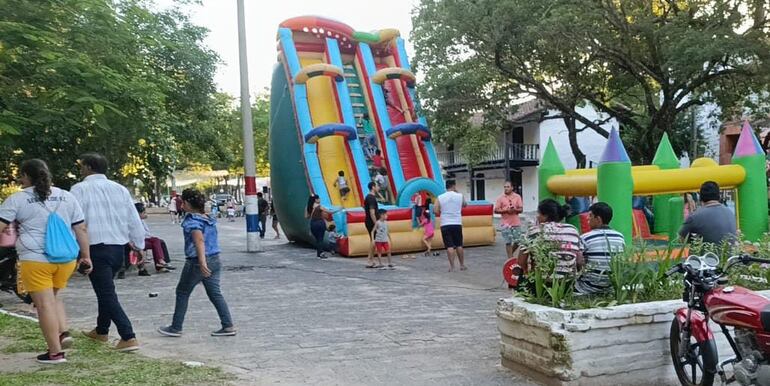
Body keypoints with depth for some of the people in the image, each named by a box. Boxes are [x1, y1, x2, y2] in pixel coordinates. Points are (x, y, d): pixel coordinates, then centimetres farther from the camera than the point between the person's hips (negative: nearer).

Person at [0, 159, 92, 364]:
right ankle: (63, 333, 9)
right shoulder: (67, 197, 11)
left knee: (44, 304, 0)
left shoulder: (17, 199, 0)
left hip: (35, 259, -5)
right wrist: (85, 256, 12)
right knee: (54, 297, 24)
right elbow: (81, 229, 9)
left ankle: (55, 352, 2)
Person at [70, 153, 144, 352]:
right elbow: (134, 219, 9)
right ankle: (101, 330, 38)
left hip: (96, 248, -6)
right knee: (106, 288, 24)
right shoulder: (120, 189, 8)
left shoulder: (80, 189, -6)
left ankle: (128, 337, -13)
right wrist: (140, 245, 17)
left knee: (107, 293, -4)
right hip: (118, 247, 6)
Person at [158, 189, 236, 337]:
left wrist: (202, 262, -35)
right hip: (214, 260, 7)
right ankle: (228, 326, 2)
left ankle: (175, 328, 18)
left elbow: (199, 240, -26)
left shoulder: (192, 220, -13)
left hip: (196, 262, -7)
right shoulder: (209, 219, 12)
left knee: (182, 293, 9)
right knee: (215, 293, 8)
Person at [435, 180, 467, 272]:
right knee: (459, 245, 13)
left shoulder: (440, 198, -3)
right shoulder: (460, 196, -1)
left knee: (449, 246, -1)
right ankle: (462, 265, 21)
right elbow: (465, 205, 19)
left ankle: (452, 266, -5)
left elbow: (436, 211, -6)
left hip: (445, 225, -1)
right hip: (457, 224, 1)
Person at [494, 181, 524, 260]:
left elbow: (521, 209, 3)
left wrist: (515, 210, -17)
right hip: (506, 223, -2)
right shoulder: (500, 198, -1)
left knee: (518, 241, 6)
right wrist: (506, 210, -16)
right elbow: (496, 210, -4)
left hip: (516, 223, 2)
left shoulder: (517, 197, 4)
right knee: (508, 242, -1)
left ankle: (510, 253, 30)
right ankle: (510, 258, 5)